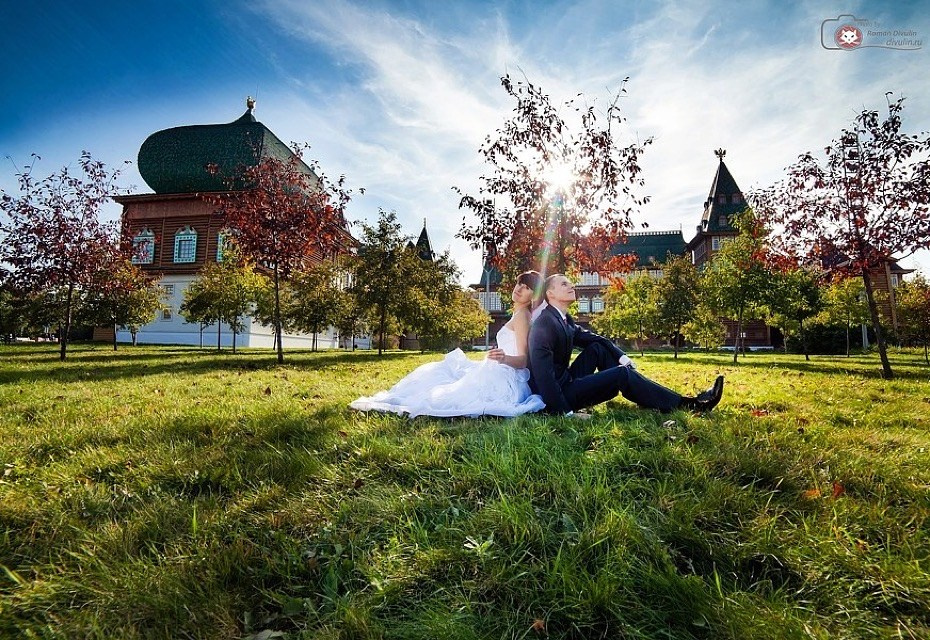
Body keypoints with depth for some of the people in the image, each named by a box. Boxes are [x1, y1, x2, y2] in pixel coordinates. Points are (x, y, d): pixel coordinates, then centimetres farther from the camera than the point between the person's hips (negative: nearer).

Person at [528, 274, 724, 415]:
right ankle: (685, 405, -1)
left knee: (598, 347, 4)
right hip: (555, 396, -9)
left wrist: (620, 355, -1)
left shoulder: (564, 319, 8)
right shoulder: (544, 325, -21)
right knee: (622, 374, -11)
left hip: (566, 381, 9)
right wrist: (567, 413, -27)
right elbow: (543, 376, -28)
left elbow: (590, 337, 14)